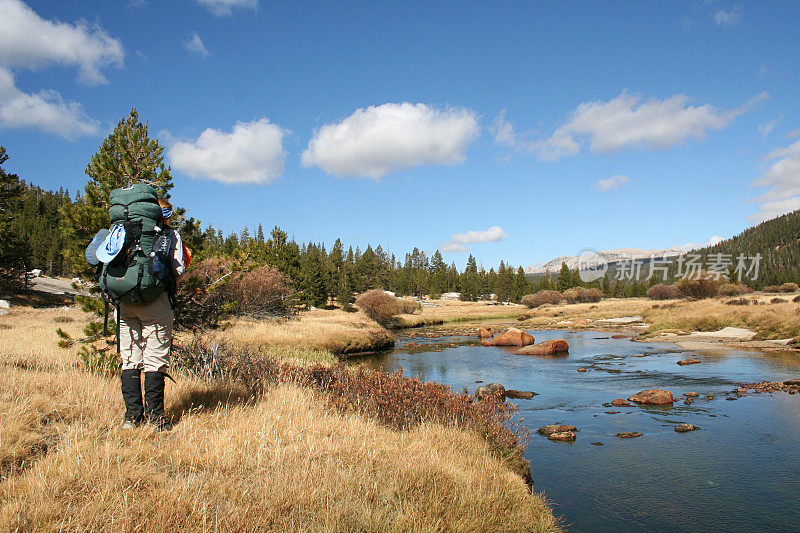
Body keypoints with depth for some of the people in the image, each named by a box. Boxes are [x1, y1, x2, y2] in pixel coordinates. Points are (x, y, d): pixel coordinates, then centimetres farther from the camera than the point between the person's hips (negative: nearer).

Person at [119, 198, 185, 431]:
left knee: (129, 358, 10)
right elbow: (178, 269, -1)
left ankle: (132, 414, 12)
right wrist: (173, 282, 20)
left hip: (125, 299, 4)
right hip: (155, 298, -4)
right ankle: (154, 418, 2)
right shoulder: (170, 234, 6)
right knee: (155, 358, 0)